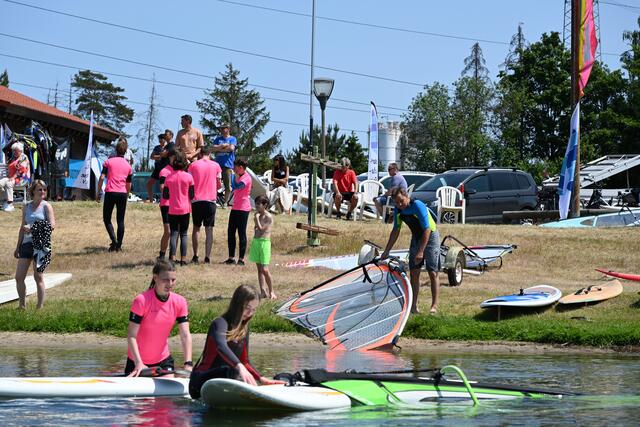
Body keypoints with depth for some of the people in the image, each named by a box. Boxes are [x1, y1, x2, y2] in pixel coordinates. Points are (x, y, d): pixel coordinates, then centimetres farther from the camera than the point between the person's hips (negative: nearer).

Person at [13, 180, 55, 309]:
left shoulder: (46, 206, -1)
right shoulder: (27, 207, 14)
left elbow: (52, 225, -12)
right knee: (19, 277, 2)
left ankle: (40, 306, 1)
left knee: (38, 276, -5)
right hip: (26, 243, 5)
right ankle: (22, 305, 14)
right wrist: (18, 247, 20)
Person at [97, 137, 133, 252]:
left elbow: (102, 177, -5)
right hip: (122, 194, 2)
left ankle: (114, 240, -11)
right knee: (120, 220, 7)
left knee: (107, 219, 7)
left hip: (110, 193, -2)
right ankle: (119, 245, 5)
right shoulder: (128, 166, 10)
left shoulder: (109, 162, 1)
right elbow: (129, 185, 13)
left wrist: (98, 192, 0)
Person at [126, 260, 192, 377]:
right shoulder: (141, 301, -20)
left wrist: (188, 364, -23)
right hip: (137, 361, -3)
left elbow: (185, 335, -11)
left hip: (163, 360, 3)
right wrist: (139, 363, -31)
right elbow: (131, 335, -21)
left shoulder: (180, 302, -7)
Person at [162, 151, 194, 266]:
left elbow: (165, 195, 1)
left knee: (174, 234, 2)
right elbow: (192, 195, -3)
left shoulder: (169, 178, -1)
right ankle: (183, 259, 1)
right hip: (185, 210, -1)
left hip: (173, 210, 1)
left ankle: (172, 258, -12)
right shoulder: (188, 177, -6)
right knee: (184, 234, 7)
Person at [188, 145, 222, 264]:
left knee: (196, 228, 13)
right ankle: (207, 257, -6)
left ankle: (195, 256, 12)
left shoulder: (193, 165, 1)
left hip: (196, 200, 1)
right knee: (209, 230, 1)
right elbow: (219, 184, 8)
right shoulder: (216, 166, 3)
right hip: (210, 201, 0)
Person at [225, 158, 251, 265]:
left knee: (242, 233, -5)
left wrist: (233, 175, -17)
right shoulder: (239, 177, 18)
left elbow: (236, 187, -26)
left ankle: (241, 259, -1)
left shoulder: (246, 178, -13)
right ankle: (231, 257, 13)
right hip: (235, 208, 10)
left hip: (243, 209, -10)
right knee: (230, 232, 8)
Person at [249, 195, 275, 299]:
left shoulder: (268, 217, -10)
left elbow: (261, 229, -16)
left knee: (264, 269, -9)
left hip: (264, 243, -8)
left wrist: (256, 218, -12)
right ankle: (263, 291, 7)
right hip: (256, 242, 8)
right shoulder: (258, 215, 13)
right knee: (259, 269, 6)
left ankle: (271, 291, 4)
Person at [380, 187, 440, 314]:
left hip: (430, 237, -7)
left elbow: (427, 230, -28)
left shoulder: (418, 206, -27)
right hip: (416, 237, 7)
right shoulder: (398, 210, -6)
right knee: (414, 273, 3)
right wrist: (386, 251, 7)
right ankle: (414, 305, 8)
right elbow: (395, 231, 7)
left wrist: (421, 251, -32)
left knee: (433, 273, -8)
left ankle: (434, 305, -6)